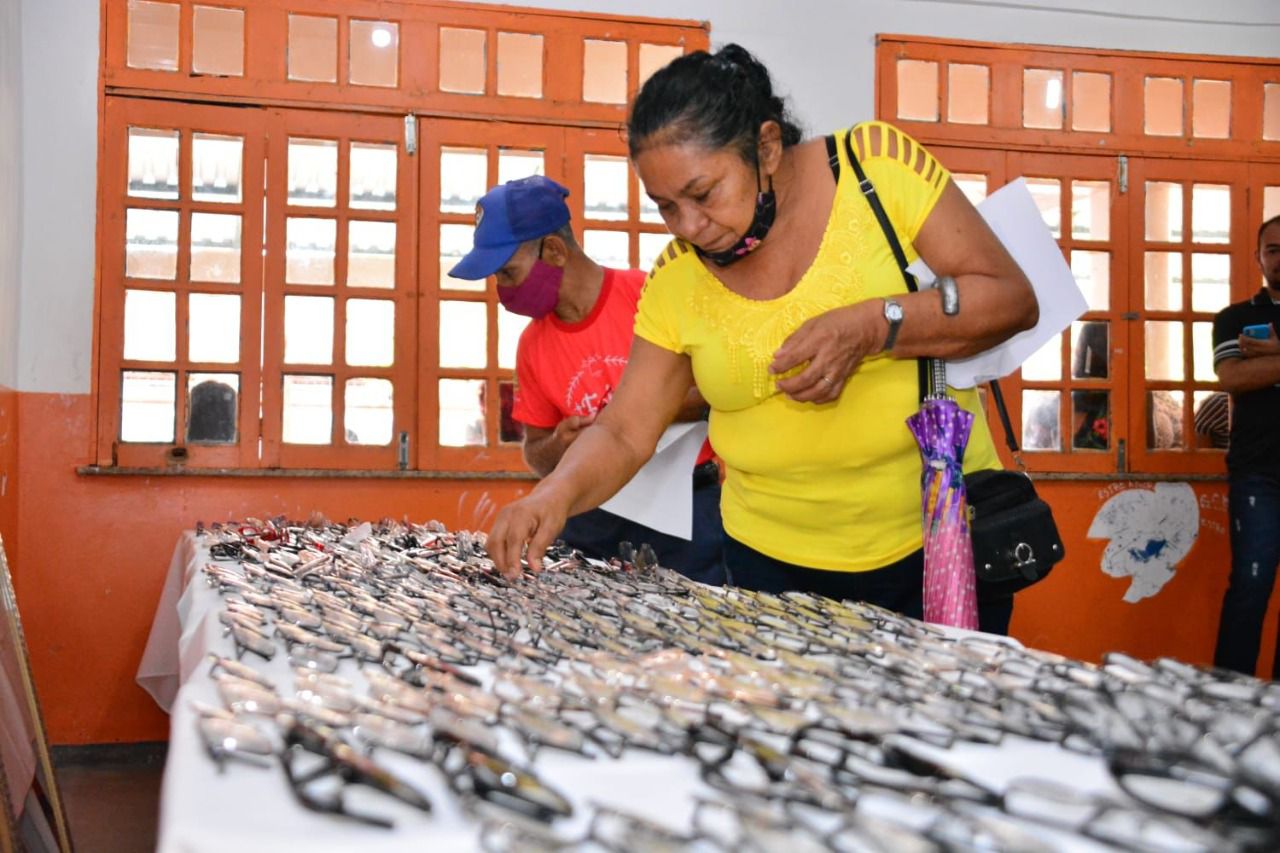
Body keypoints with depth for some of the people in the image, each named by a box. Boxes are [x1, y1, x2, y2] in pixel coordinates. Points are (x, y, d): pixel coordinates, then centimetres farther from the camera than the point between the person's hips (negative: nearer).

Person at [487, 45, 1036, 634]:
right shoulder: (675, 281, -5)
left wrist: (870, 327, -27)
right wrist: (557, 492, -22)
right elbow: (624, 434, -2)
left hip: (941, 537, -2)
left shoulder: (877, 164, -12)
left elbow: (1011, 298, -12)